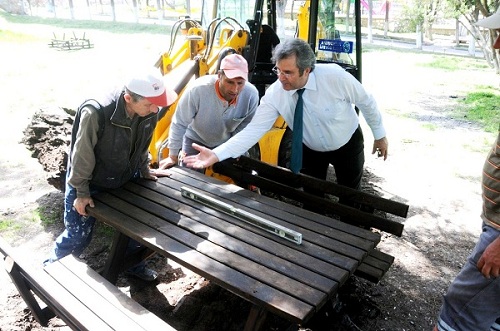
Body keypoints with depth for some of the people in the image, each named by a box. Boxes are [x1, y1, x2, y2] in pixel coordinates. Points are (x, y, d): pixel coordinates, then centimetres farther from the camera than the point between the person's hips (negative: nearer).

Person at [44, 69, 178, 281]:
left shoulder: (149, 112, -20)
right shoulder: (95, 113, -36)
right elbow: (82, 155, -23)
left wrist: (145, 171, 11)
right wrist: (82, 192, -14)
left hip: (126, 179, 5)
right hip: (90, 183, -4)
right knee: (78, 236, 7)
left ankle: (134, 264, 41)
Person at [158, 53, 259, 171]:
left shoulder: (251, 95, -28)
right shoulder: (198, 90, -37)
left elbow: (245, 129, -10)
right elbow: (179, 124, -24)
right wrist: (173, 156, -17)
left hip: (227, 143, 3)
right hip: (196, 140, -2)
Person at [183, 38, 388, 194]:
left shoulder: (335, 76, -32)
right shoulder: (274, 94, -27)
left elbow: (366, 102, -15)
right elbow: (254, 130, -31)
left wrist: (379, 134, -3)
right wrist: (216, 154, -43)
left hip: (348, 145, -1)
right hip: (311, 150, 1)